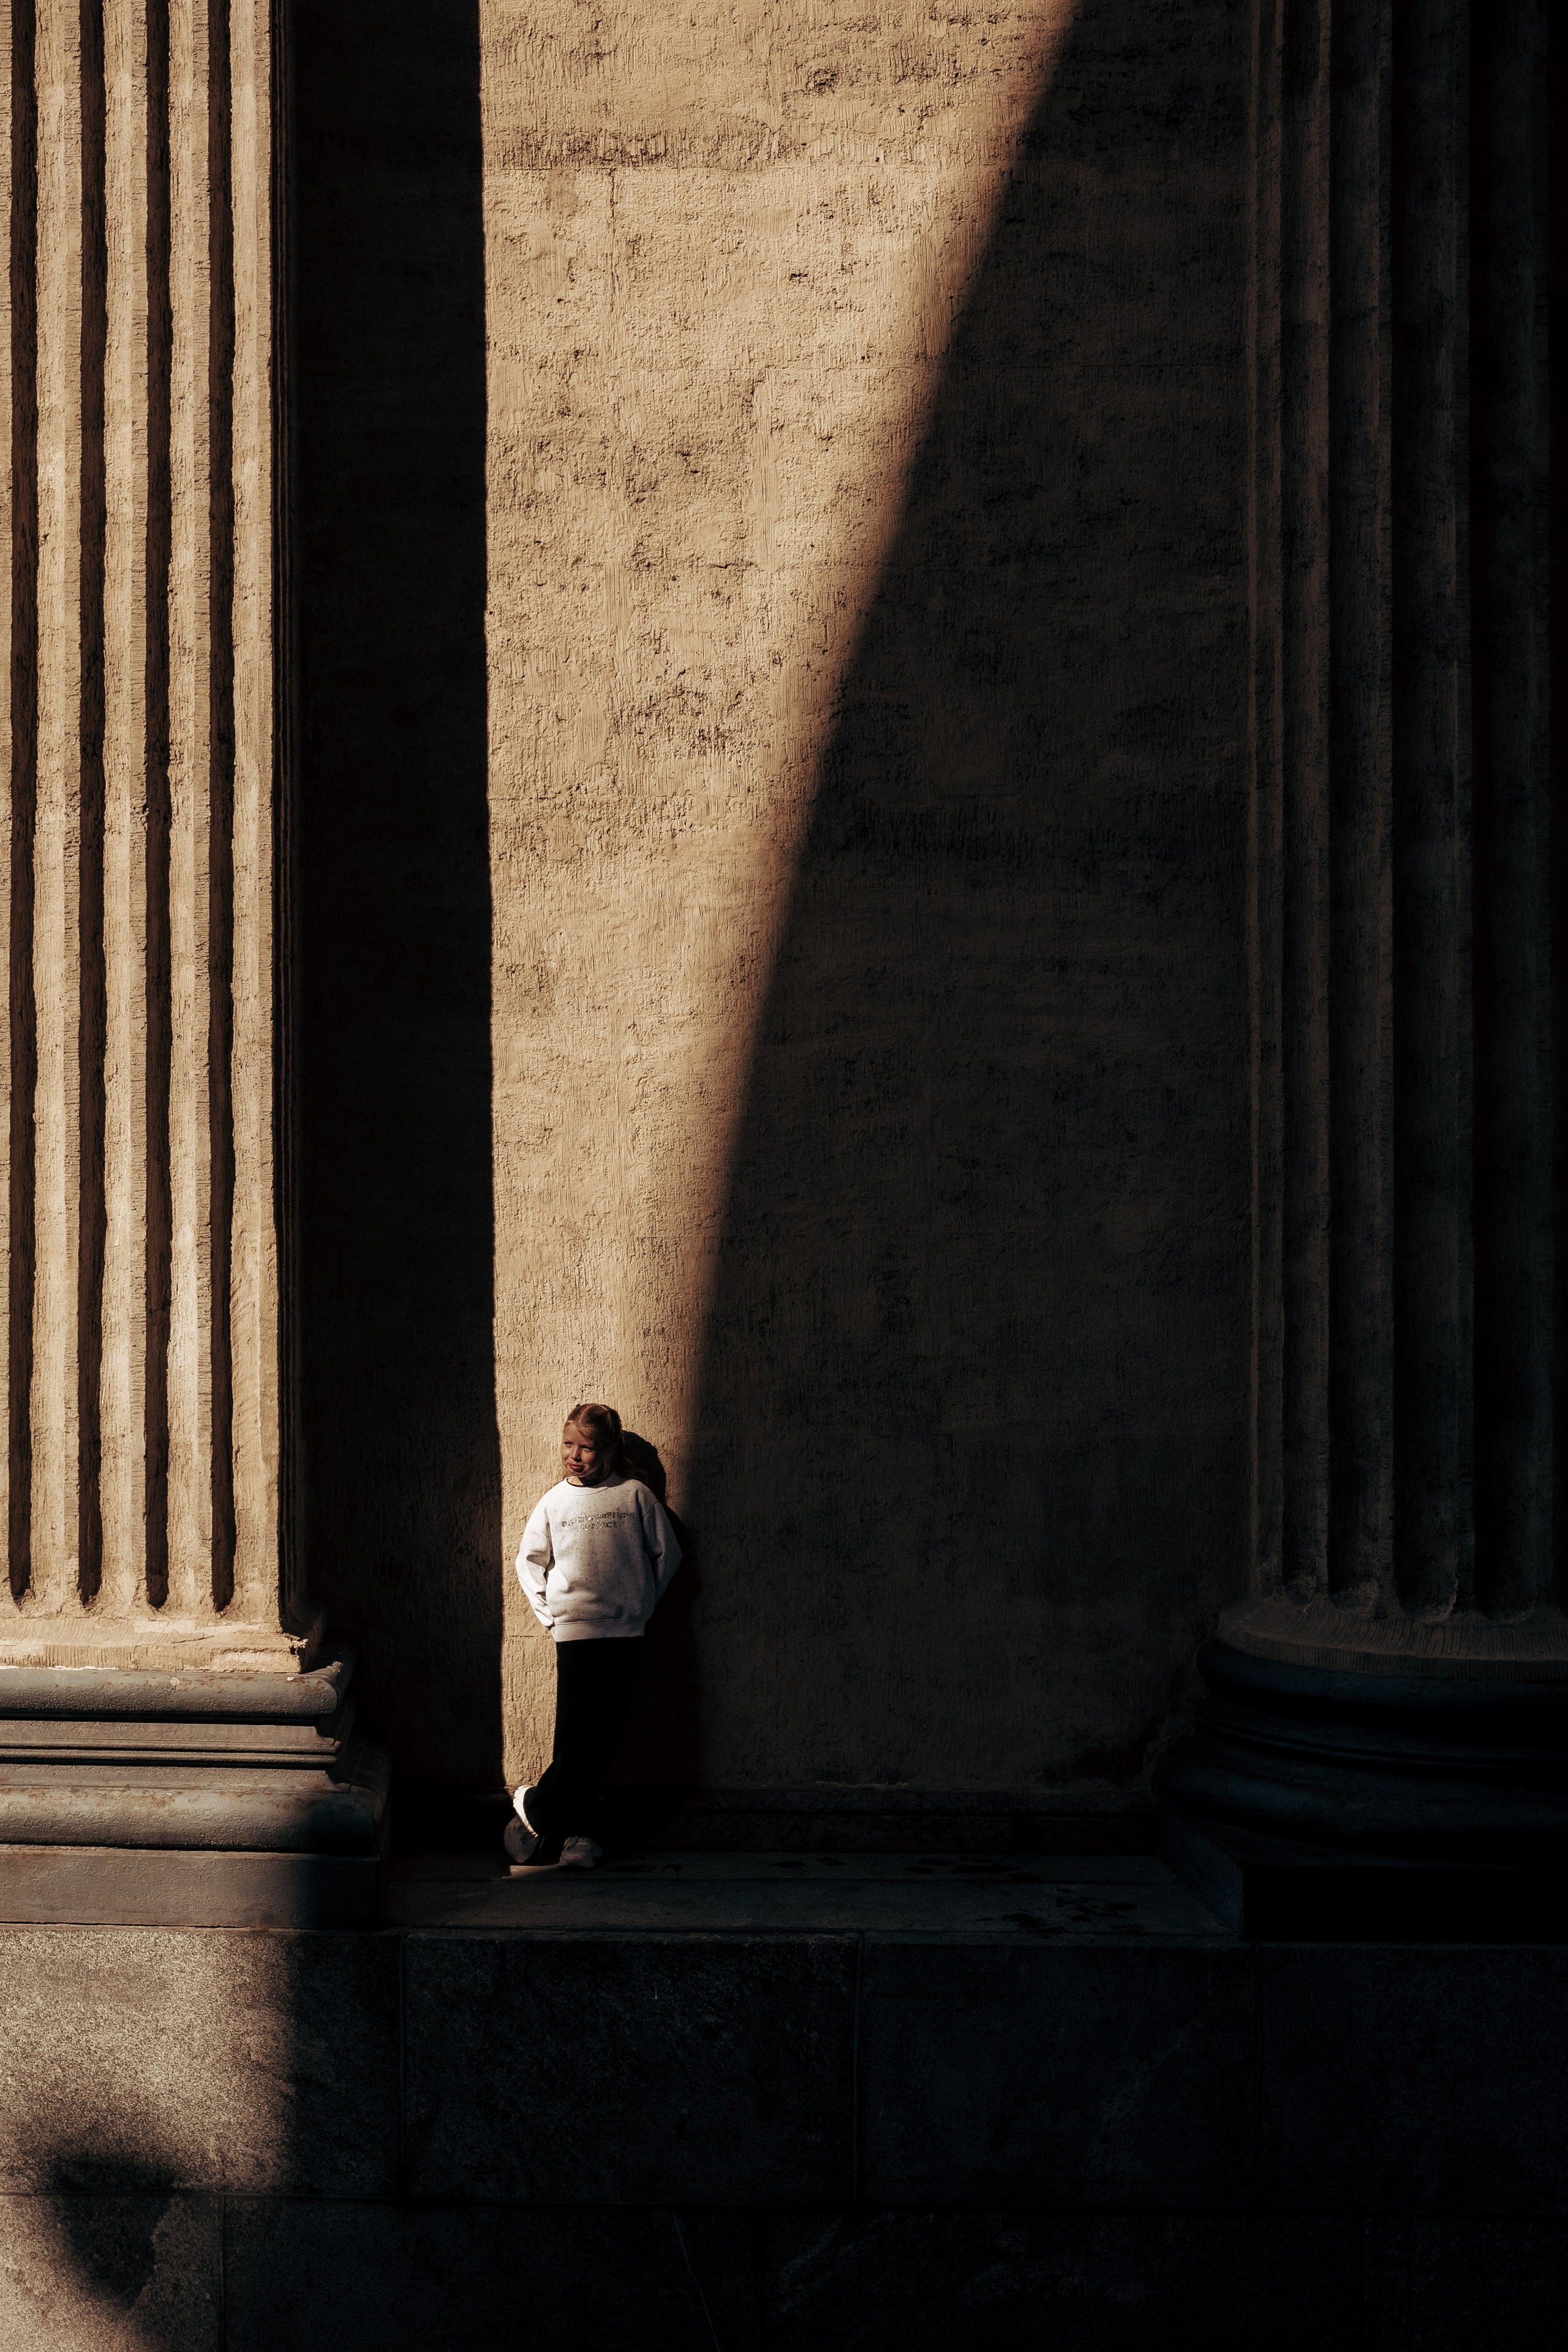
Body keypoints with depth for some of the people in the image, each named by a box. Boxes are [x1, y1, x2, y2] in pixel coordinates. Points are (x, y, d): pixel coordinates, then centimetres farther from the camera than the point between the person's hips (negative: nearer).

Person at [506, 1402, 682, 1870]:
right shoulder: (554, 1502, 5)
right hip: (574, 1633, -1)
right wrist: (549, 1612, 8)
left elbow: (666, 1553, 9)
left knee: (605, 1735, 2)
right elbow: (530, 1560, 15)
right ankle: (576, 1831, 7)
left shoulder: (635, 1495, 2)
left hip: (625, 1633, 1)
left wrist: (641, 1602, 7)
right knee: (574, 1734, -7)